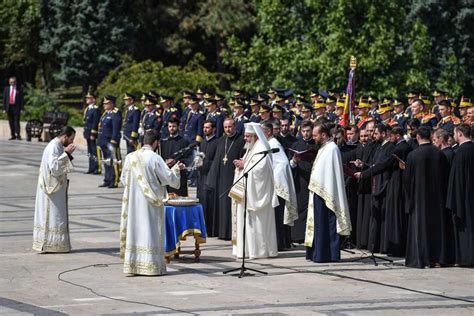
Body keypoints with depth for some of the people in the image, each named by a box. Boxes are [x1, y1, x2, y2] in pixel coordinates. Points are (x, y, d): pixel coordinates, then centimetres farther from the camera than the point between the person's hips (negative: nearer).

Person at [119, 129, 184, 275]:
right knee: (150, 231, 1)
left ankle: (133, 263, 12)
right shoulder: (155, 159, -13)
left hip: (133, 201, 5)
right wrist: (175, 169, 11)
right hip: (150, 203, -4)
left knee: (134, 229, 10)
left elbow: (123, 179, 10)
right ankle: (151, 265, 1)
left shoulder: (130, 157, 0)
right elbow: (169, 178, -9)